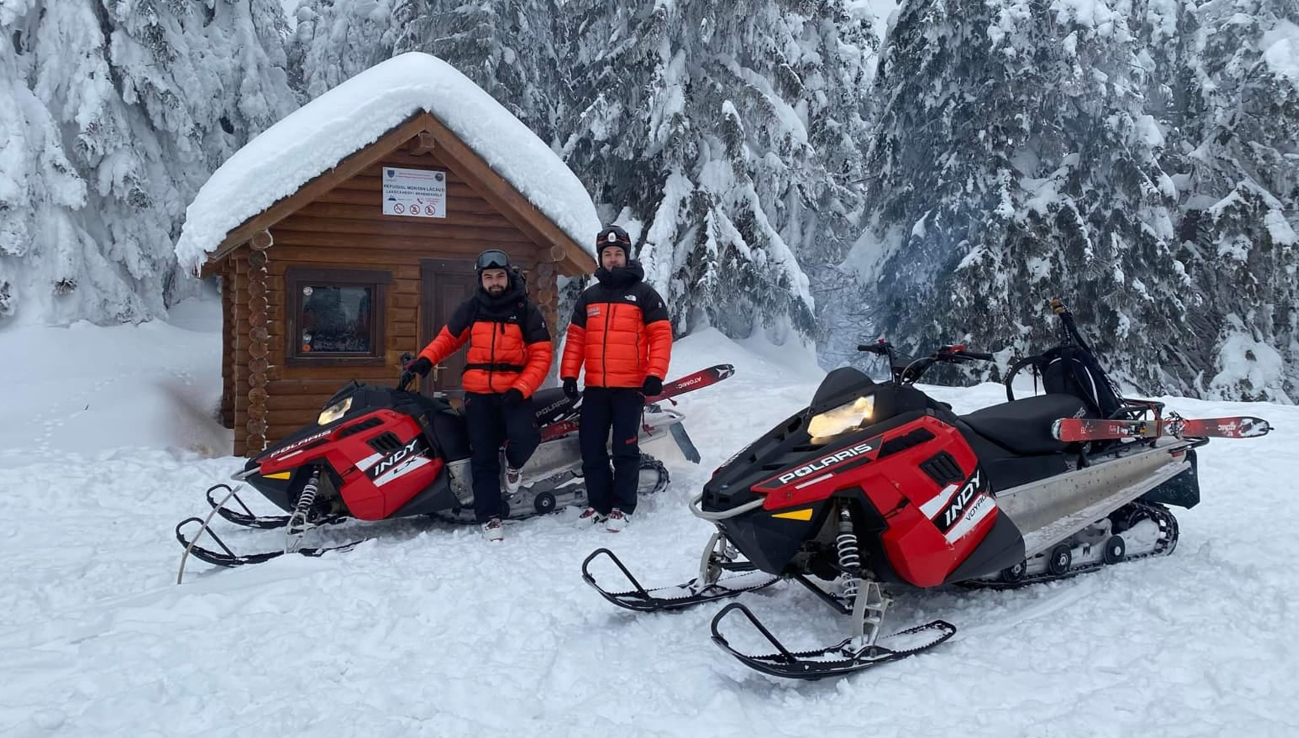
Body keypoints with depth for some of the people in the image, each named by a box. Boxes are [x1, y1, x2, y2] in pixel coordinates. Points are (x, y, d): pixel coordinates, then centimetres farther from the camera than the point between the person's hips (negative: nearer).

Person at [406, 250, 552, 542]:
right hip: (478, 393, 2)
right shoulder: (470, 309, 6)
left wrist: (521, 389, -16)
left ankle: (514, 463, 10)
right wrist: (425, 360, -2)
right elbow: (447, 337, 17)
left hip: (514, 392, -2)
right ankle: (490, 516, 8)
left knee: (524, 437, -25)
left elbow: (541, 354, -4)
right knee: (483, 456, -1)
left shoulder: (526, 310, -1)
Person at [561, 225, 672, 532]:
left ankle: (623, 507, 7)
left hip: (631, 388, -4)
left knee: (625, 449, -1)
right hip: (595, 388, 4)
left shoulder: (644, 293, 2)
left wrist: (655, 375, -14)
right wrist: (569, 374, 4)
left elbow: (661, 334, -4)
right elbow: (575, 337, 15)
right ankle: (598, 504, 17)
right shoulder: (589, 296, 14)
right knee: (591, 449, 6)